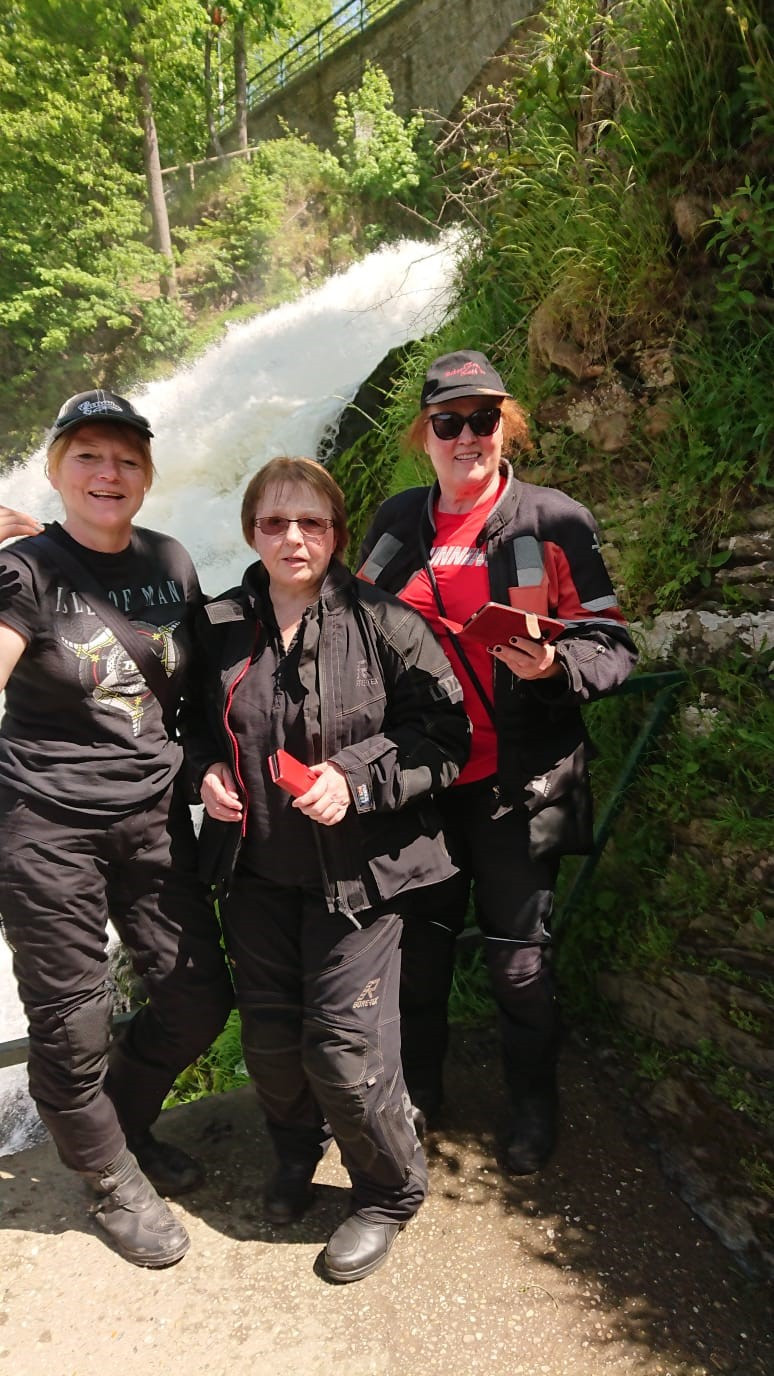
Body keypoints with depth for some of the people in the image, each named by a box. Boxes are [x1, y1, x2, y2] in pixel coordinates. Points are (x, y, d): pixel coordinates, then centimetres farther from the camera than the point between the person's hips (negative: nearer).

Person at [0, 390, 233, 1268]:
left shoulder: (170, 563, 4)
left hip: (153, 814, 5)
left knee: (199, 996, 10)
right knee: (72, 1022, 7)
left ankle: (121, 1123, 41)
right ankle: (114, 1182, 36)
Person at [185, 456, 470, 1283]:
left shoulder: (385, 625, -12)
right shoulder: (221, 627, 1)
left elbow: (445, 737, -9)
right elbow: (195, 719, 17)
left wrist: (358, 781, -21)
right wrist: (207, 768, -4)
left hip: (356, 869, -4)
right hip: (256, 866, 4)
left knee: (344, 1044, 0)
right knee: (269, 1032, 16)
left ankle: (389, 1191, 31)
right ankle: (295, 1152, 49)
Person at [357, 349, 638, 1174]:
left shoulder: (553, 521, -6)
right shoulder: (396, 522, 6)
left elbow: (612, 648, -5)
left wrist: (554, 665, -26)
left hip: (516, 782, -3)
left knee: (518, 958, 9)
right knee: (418, 940, 16)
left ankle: (533, 1108, 35)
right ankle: (415, 1087, 40)